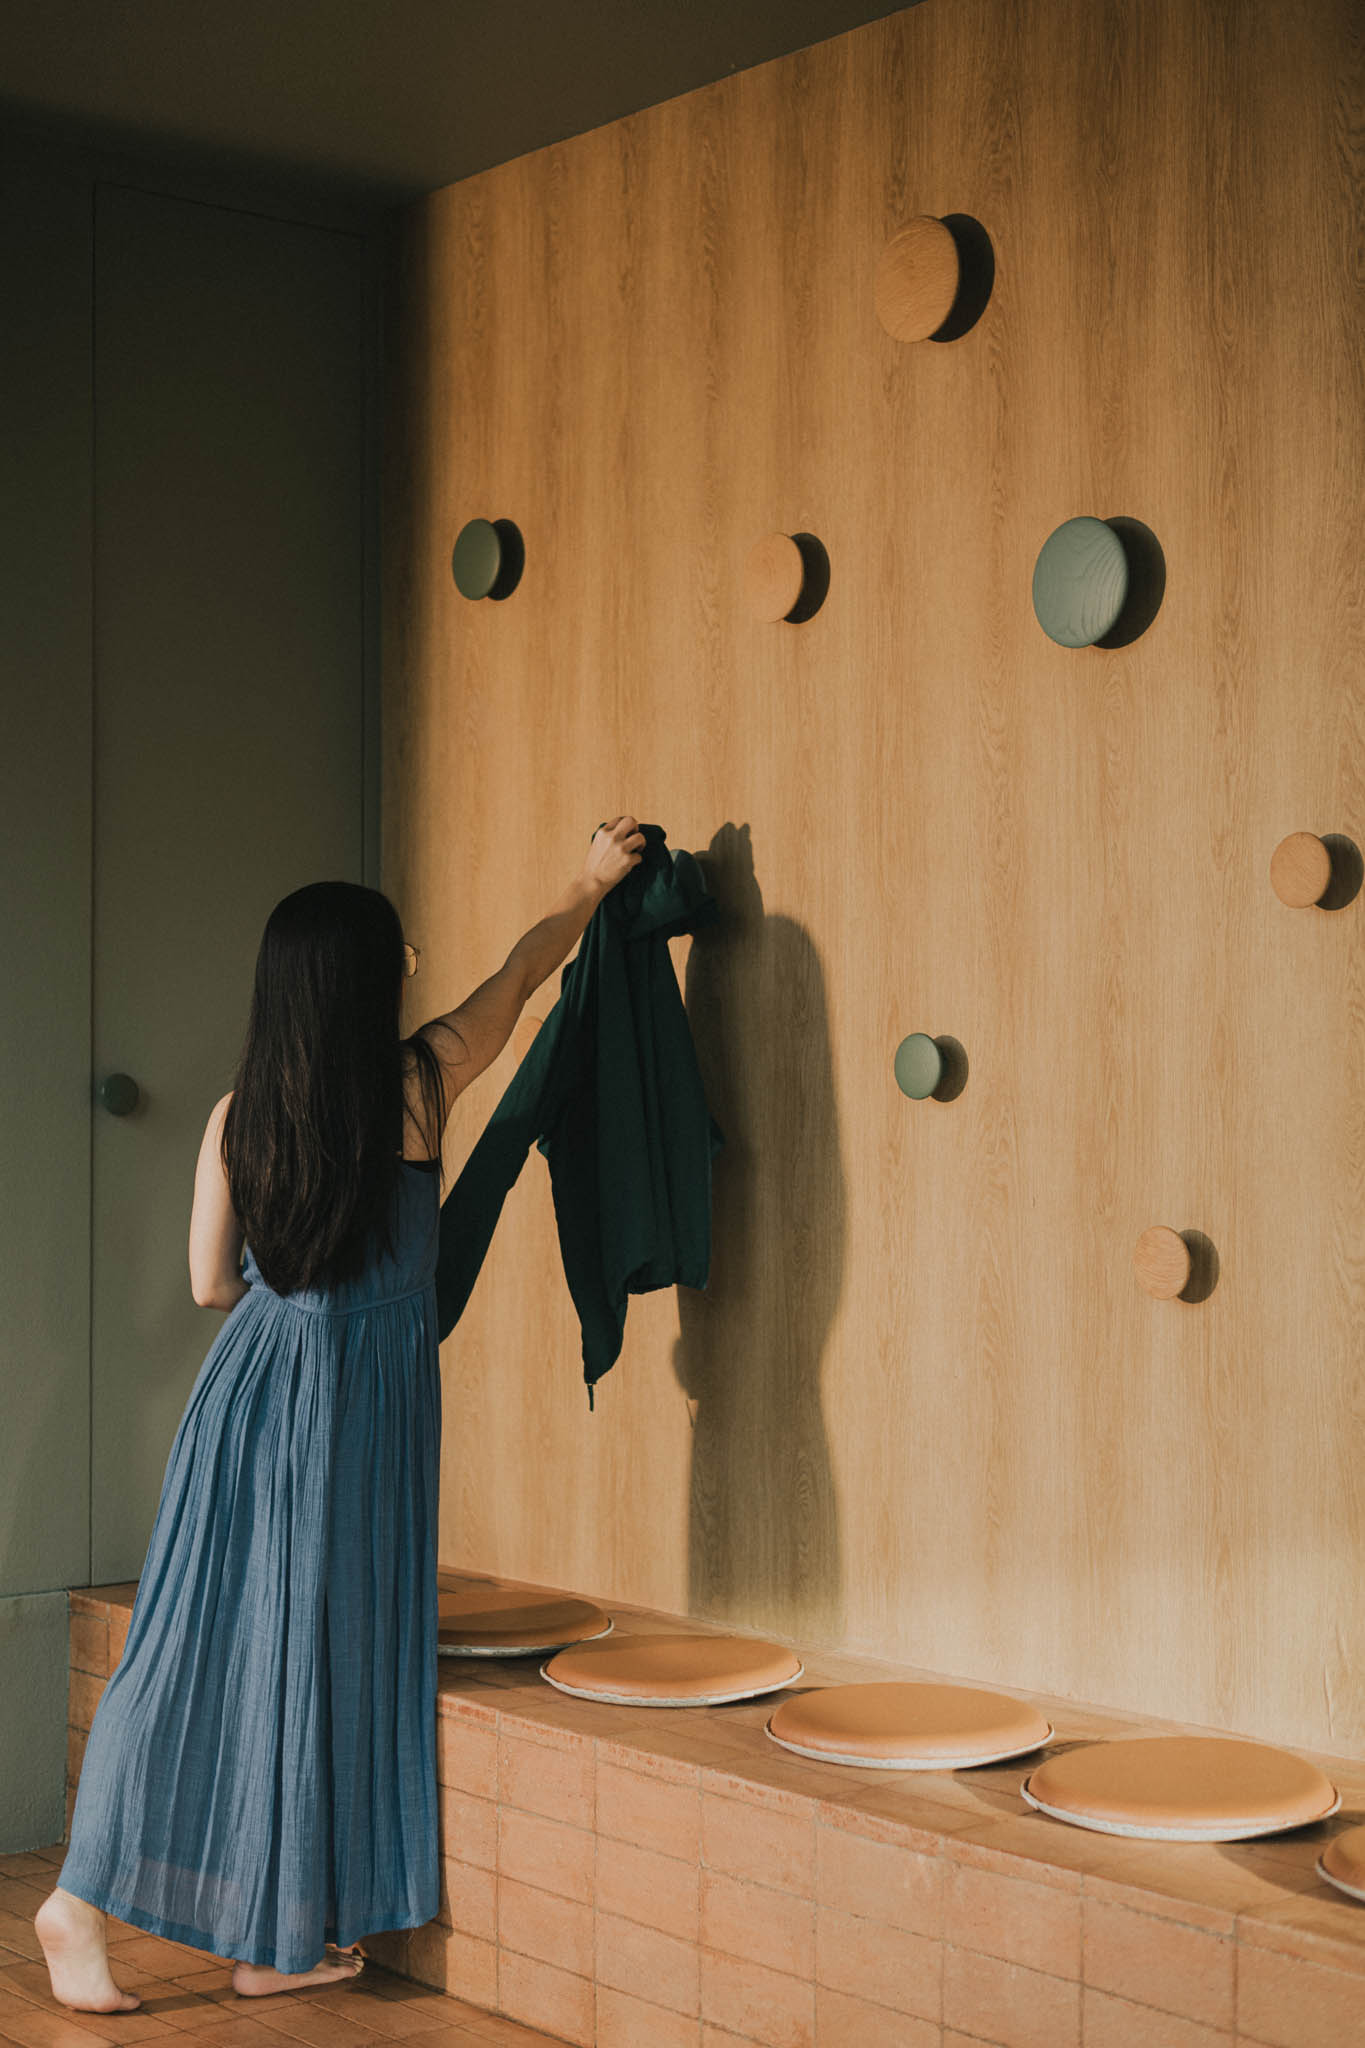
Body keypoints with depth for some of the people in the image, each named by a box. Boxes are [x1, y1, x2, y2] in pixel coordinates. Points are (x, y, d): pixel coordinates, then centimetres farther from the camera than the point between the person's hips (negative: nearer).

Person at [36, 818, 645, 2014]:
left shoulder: (236, 1115, 1)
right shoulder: (419, 1083, -7)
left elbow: (211, 1283, 7)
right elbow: (522, 974, 10)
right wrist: (592, 883, 26)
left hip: (255, 1385, 4)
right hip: (366, 1394, -4)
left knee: (204, 1643, 8)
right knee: (324, 1654, 6)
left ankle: (83, 1900, 10)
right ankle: (276, 1938, 16)